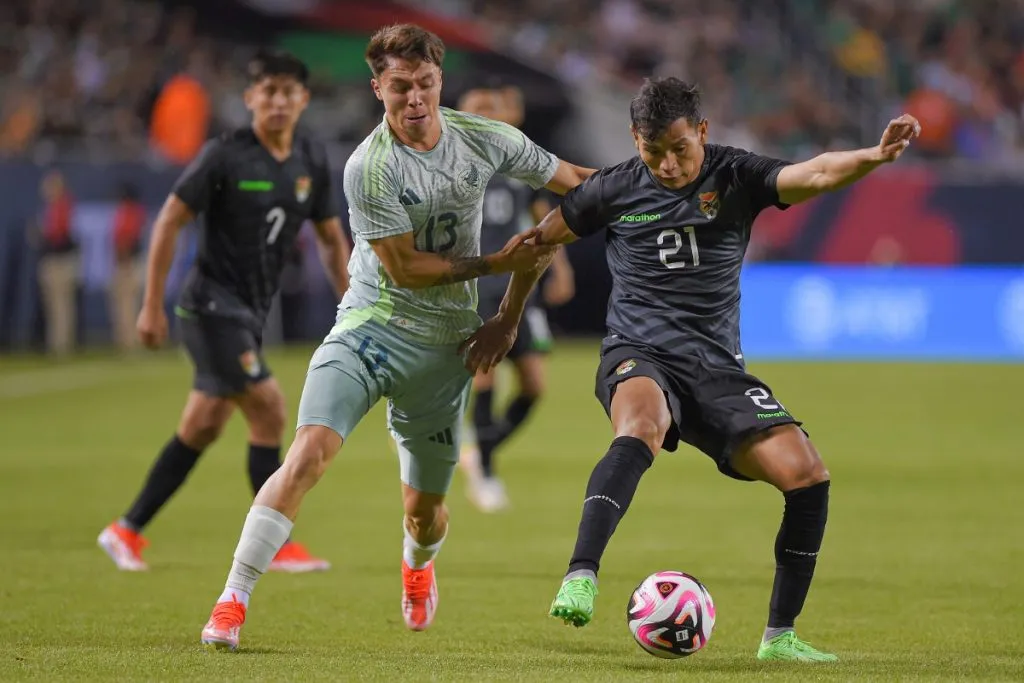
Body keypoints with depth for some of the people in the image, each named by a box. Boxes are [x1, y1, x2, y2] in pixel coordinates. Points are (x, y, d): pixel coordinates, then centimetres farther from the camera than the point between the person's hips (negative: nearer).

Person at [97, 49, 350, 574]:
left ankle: (128, 531, 19)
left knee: (201, 428, 9)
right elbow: (168, 223, -9)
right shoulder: (225, 156, -13)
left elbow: (331, 239, 16)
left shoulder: (312, 162, 5)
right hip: (212, 304, -7)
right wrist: (152, 306, -11)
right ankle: (277, 545, -8)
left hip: (251, 313, 7)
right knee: (268, 412, -14)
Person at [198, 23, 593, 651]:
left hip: (446, 343, 4)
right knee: (310, 451, -24)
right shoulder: (370, 168, -17)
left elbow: (576, 187, 8)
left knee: (425, 511, 11)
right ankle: (233, 603, -20)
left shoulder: (485, 140, -4)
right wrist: (495, 264, -11)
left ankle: (418, 567, 50)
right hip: (373, 324, -3)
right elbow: (404, 268, -14)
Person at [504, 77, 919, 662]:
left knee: (808, 475, -14)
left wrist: (876, 156, -38)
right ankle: (581, 579, -47)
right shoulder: (616, 189, 3)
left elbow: (813, 175, -18)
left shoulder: (736, 176, 1)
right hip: (640, 356, -2)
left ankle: (779, 637, 0)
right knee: (641, 427, -39)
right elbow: (540, 241, 18)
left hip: (717, 369, 2)